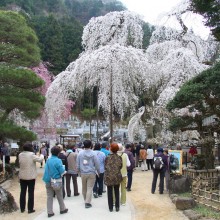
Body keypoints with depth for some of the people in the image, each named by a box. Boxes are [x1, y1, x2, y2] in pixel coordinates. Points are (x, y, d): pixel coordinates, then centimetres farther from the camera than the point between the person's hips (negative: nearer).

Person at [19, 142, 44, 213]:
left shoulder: (20, 155, -2)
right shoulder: (32, 155, -17)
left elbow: (20, 163, 7)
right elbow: (40, 159, -13)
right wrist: (41, 155, 6)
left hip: (22, 177, 5)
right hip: (31, 177, -4)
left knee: (23, 192, 14)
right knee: (31, 192, 5)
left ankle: (22, 208, 22)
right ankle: (30, 209, 9)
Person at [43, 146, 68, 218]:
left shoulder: (48, 160, 0)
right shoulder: (58, 161, -16)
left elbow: (46, 170, 8)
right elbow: (62, 171, -16)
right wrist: (62, 173, 5)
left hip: (48, 181, 4)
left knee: (49, 197, 8)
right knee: (60, 196, 13)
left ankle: (50, 212, 10)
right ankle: (62, 209, 27)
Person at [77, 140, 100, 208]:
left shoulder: (80, 153, -1)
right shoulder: (93, 153, -8)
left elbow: (78, 164, 5)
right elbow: (97, 164, -4)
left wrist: (79, 172, 18)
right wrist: (98, 172, 9)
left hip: (83, 173, 3)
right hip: (91, 173, -3)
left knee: (84, 188, 17)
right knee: (89, 188, 0)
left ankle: (86, 200, 31)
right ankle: (87, 202, -2)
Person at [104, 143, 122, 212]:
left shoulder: (107, 158, -12)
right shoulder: (119, 157, -7)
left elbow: (105, 167, -5)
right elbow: (121, 166, 2)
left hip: (109, 177, -2)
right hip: (117, 177, 2)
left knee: (110, 193, 9)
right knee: (117, 192, 14)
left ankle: (110, 208, 15)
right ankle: (117, 207, 17)